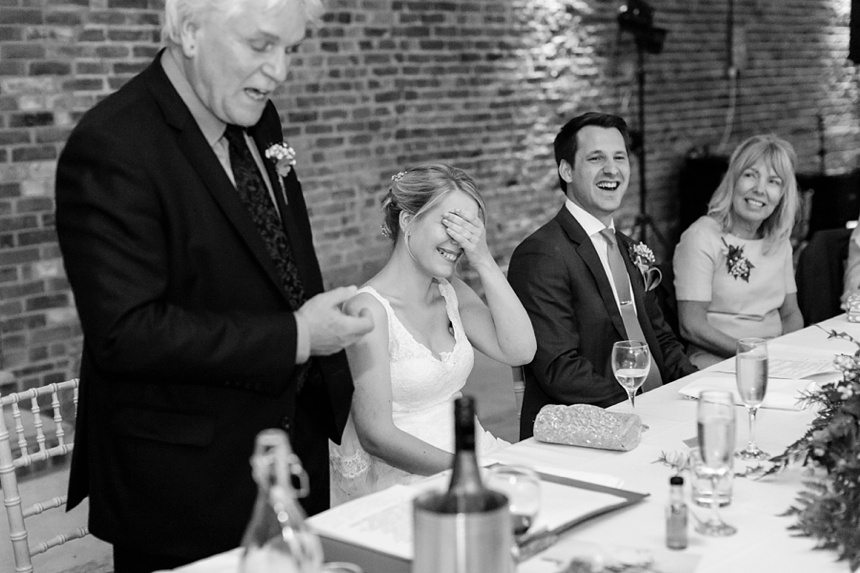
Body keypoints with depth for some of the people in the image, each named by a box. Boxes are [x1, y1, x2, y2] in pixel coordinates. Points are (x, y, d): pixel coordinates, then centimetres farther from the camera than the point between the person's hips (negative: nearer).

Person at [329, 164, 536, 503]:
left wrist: (484, 263, -9)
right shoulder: (368, 309, -14)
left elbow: (519, 351, -3)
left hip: (467, 454, 8)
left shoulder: (450, 291, 9)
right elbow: (376, 436, -17)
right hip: (396, 476, -7)